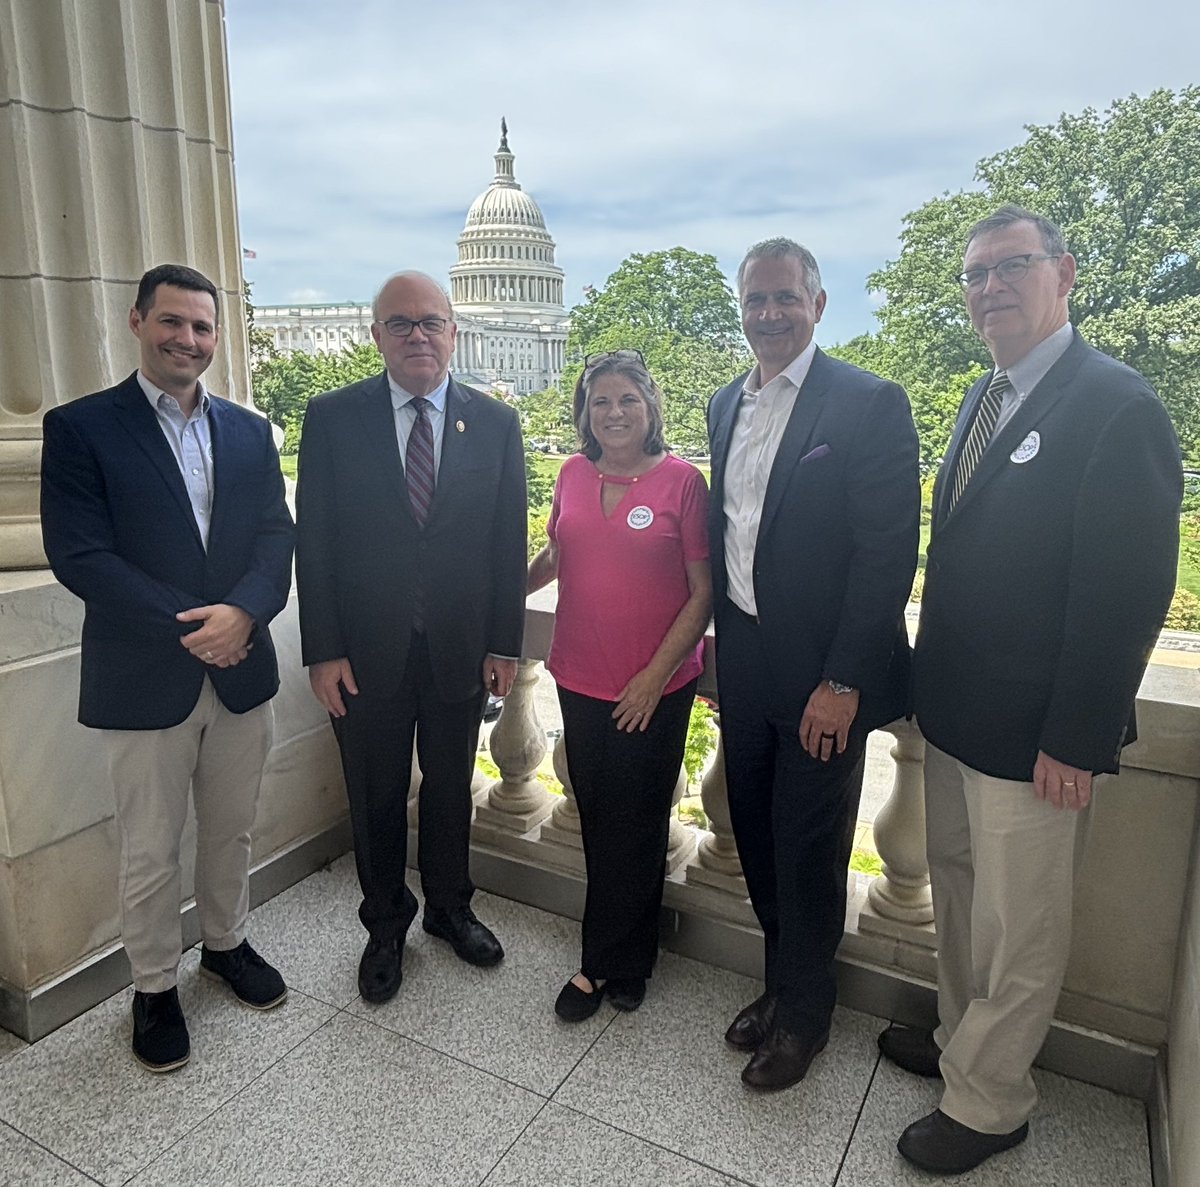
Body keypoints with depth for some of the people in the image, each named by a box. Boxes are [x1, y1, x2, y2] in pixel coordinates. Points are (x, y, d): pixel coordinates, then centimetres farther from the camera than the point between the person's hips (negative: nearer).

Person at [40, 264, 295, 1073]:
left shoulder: (249, 430, 8)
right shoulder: (80, 427, -5)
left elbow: (277, 535, 0)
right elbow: (80, 555, -13)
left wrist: (241, 612, -18)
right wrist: (189, 628, -19)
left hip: (242, 670, 4)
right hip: (144, 681, -3)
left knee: (231, 831, 19)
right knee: (151, 852, 12)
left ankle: (227, 943, 43)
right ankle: (155, 986, 34)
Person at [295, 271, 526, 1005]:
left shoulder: (496, 422, 0)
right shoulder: (333, 418, -4)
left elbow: (509, 540, 0)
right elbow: (315, 541, -4)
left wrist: (506, 643, -1)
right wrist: (323, 650, -8)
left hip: (461, 647, 1)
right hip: (366, 651, -1)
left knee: (451, 788, 18)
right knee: (377, 800, 15)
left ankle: (450, 908, 42)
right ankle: (386, 925, 38)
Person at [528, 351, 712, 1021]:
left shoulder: (682, 480, -10)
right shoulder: (574, 475, 3)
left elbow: (704, 592, -10)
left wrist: (655, 675, -13)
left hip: (655, 688, -4)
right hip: (581, 679, 4)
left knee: (634, 824, 9)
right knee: (597, 816, 15)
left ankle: (604, 964, 29)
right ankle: (627, 959, 36)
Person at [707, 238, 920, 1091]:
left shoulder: (870, 404, -11)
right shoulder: (727, 404, 10)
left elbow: (889, 555, -15)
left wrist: (843, 681, -18)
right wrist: (726, 650, 12)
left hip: (823, 676, -6)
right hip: (745, 663, 6)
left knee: (809, 851, 9)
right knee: (757, 836, 18)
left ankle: (803, 1012, 33)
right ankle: (783, 980, 41)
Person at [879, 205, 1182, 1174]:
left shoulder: (1117, 403, -15)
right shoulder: (984, 401, 11)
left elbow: (1131, 588, -18)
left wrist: (1078, 738, -18)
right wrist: (932, 681, 12)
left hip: (1035, 733, -8)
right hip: (953, 712, 8)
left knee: (1019, 926, 10)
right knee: (958, 891, 22)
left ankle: (988, 1102, 30)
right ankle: (962, 1037, 44)